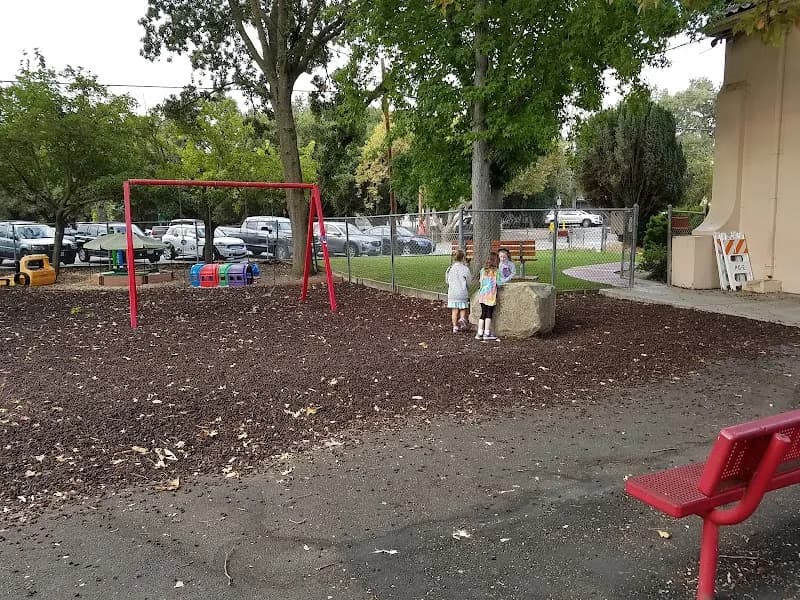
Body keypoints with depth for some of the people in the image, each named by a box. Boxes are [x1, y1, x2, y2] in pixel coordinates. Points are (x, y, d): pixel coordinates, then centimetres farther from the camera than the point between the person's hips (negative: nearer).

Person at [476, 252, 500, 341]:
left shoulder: (483, 270, 3)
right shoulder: (495, 271, -9)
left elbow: (481, 282, 9)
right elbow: (497, 283, -5)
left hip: (482, 294, 4)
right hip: (491, 295, -4)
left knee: (483, 313, 10)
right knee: (489, 314, 4)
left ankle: (479, 333, 8)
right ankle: (486, 333, 5)